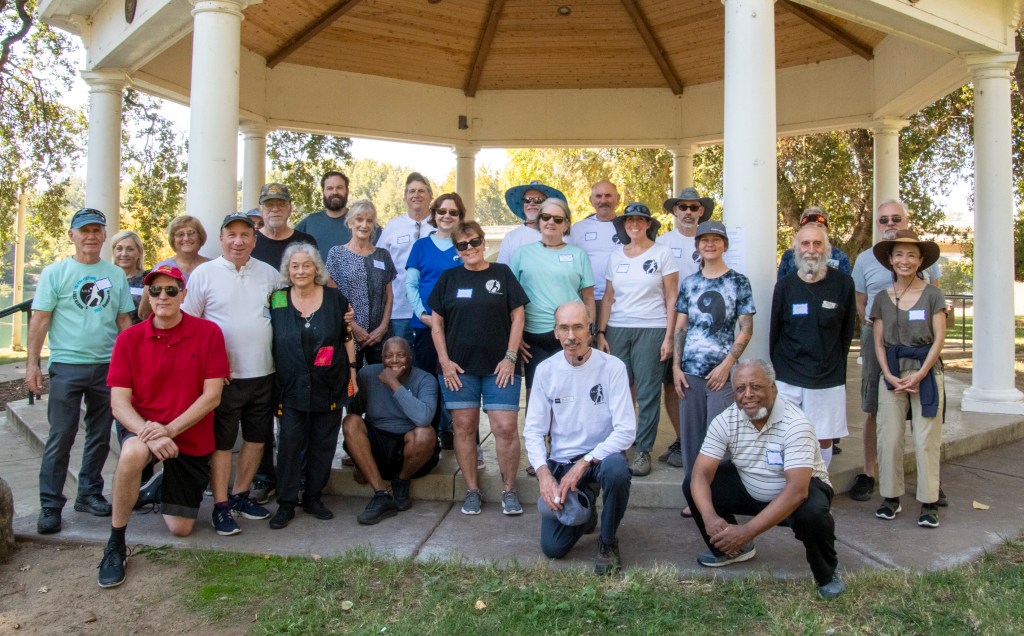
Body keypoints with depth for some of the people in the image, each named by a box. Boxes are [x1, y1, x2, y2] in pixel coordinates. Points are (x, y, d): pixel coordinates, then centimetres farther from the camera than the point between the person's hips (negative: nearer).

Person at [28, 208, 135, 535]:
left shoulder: (116, 275, 8)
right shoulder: (55, 272, 0)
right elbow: (40, 320, -3)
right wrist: (32, 364, -8)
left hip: (108, 367, 3)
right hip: (67, 366, -3)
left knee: (100, 437, 11)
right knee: (60, 438, -2)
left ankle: (89, 494, 25)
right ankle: (50, 505, 8)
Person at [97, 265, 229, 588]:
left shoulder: (208, 333, -10)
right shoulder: (129, 338, -6)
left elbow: (212, 396, -12)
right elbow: (119, 402, -9)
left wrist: (170, 429, -23)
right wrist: (148, 433, -27)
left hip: (191, 438, 1)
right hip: (142, 427, 0)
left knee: (181, 528, 5)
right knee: (133, 452, -39)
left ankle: (166, 485, 42)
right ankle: (115, 544, -17)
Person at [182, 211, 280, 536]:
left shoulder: (269, 273, 7)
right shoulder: (204, 273, -2)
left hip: (263, 374, 4)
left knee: (257, 437, 13)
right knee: (222, 442, 3)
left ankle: (241, 495, 30)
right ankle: (221, 506, 14)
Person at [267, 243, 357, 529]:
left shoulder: (334, 298, 1)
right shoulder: (276, 300, 2)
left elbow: (348, 338, 7)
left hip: (329, 387, 0)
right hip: (291, 388, 0)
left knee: (323, 444, 7)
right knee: (290, 443, 0)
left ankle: (313, 497, 22)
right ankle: (286, 503, 12)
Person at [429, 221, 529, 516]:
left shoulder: (502, 273, 5)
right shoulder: (449, 278, 8)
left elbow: (517, 316, 3)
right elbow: (436, 321, 8)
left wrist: (510, 357, -5)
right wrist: (444, 361, -1)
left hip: (499, 367, -1)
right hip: (458, 367, 2)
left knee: (506, 428, -6)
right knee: (464, 427, 4)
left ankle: (509, 489, 9)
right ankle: (472, 490, 17)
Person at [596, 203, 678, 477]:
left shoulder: (662, 254, 2)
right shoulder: (616, 256, 12)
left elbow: (672, 298, 0)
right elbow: (608, 297, 13)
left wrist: (669, 337, -6)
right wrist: (600, 333, 5)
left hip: (651, 330, -3)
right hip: (617, 330, 3)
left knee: (648, 393, 0)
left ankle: (643, 451, 10)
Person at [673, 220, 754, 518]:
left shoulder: (738, 281, 1)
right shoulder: (689, 283, 10)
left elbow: (746, 329, -2)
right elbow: (680, 328, 12)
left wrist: (726, 364, -10)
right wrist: (676, 366, 4)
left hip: (722, 371, -3)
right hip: (690, 370, 4)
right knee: (691, 433, 8)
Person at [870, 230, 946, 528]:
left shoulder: (932, 294, 0)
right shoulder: (882, 298, 8)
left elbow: (939, 339, -3)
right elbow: (878, 342, 7)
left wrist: (920, 374, -12)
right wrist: (889, 375, -6)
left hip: (926, 372, -2)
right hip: (892, 373, 3)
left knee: (926, 440, -1)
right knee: (889, 438, 3)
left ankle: (929, 503, 8)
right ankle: (890, 497, 15)